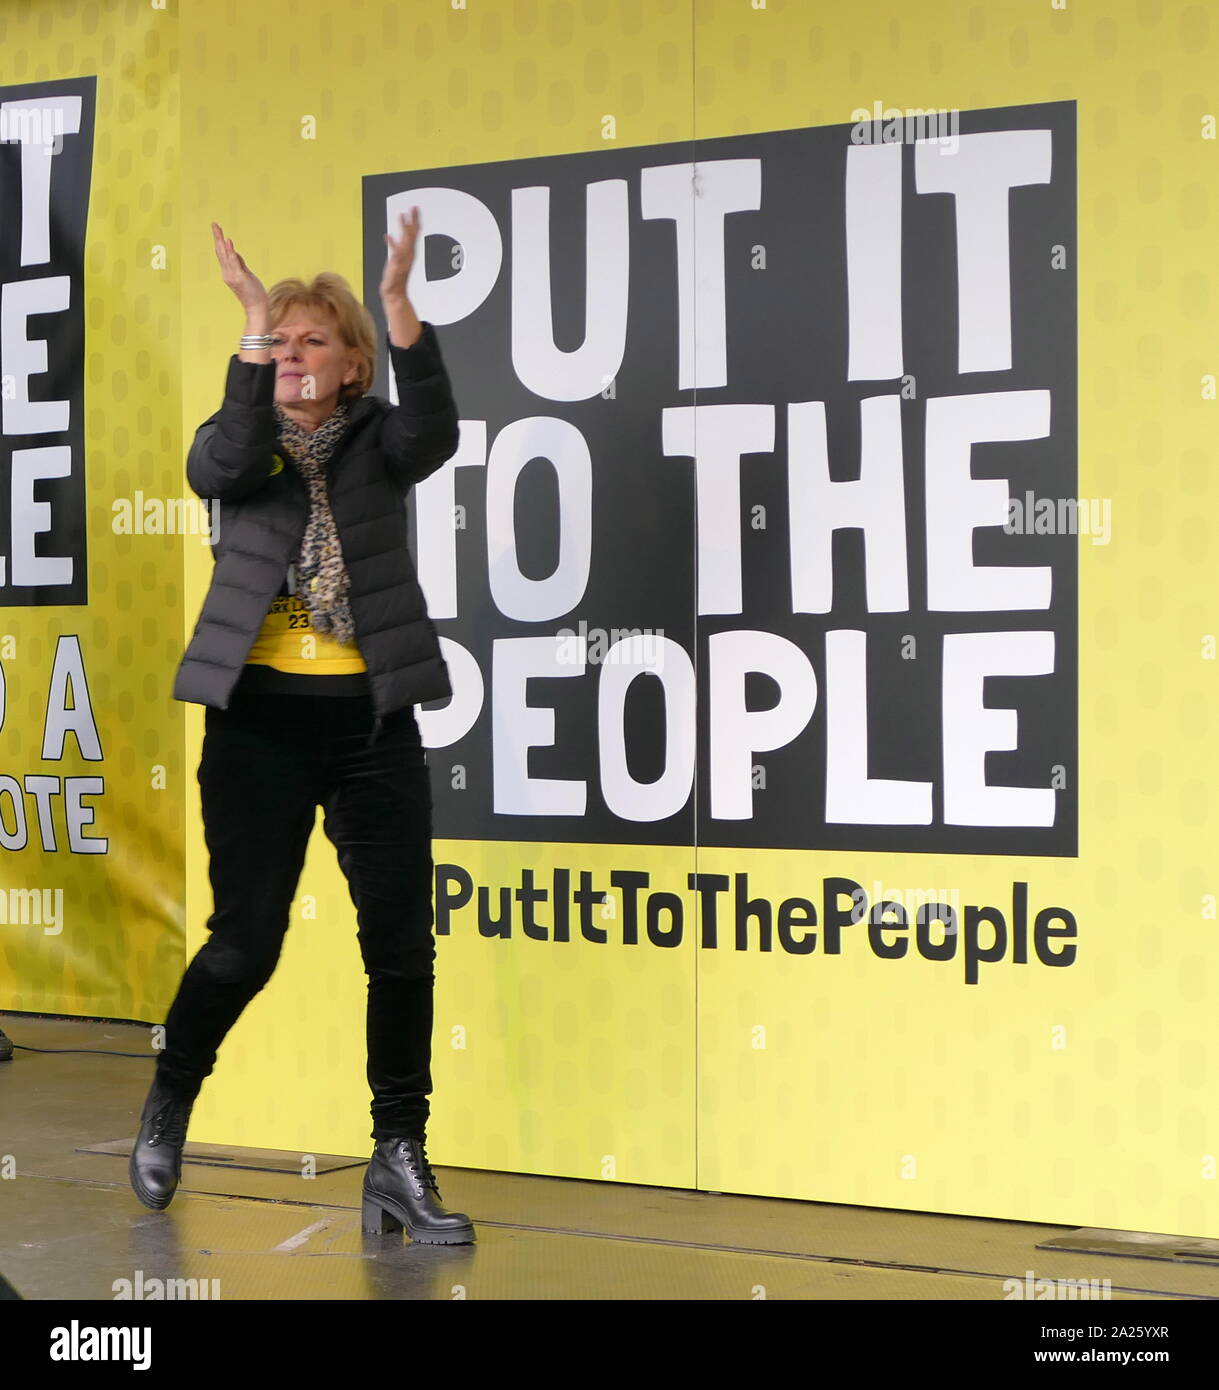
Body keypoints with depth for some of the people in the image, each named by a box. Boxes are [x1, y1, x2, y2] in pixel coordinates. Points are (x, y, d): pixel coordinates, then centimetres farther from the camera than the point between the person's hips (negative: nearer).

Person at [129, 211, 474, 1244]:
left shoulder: (378, 439, 5)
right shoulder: (235, 439, 6)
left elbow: (436, 434, -18)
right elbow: (224, 469, -19)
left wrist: (399, 304, -29)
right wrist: (252, 323, -24)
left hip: (372, 718, 1)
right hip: (260, 715, -1)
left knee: (402, 940, -2)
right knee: (246, 942, 0)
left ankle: (400, 1158, 6)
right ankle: (169, 1103, 27)